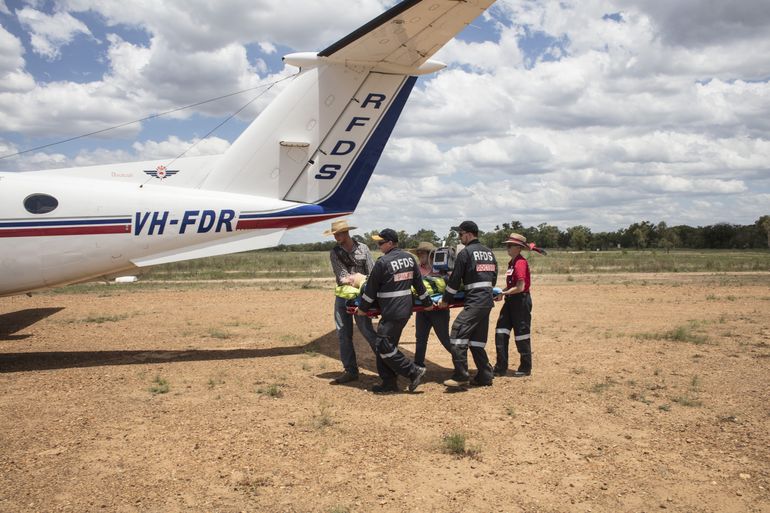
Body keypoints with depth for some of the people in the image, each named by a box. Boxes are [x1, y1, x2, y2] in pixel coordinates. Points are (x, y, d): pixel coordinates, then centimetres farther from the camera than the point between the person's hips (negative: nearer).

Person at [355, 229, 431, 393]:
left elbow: (371, 288, -5)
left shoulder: (382, 262, -13)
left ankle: (414, 371, 1)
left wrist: (363, 308, 7)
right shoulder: (409, 258, 9)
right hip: (406, 309, 9)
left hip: (392, 312, -9)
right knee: (388, 345, 13)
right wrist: (427, 302, 28)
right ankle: (389, 383, 16)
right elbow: (418, 282, 17)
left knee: (384, 347, -3)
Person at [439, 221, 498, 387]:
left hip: (474, 302, -9)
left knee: (458, 333, -9)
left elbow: (455, 279, -6)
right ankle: (484, 377, 14)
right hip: (488, 301, 9)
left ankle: (461, 376, -10)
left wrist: (445, 300, 3)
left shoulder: (465, 253, -7)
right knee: (477, 340, 13)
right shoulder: (489, 252, 16)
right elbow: (494, 277, 21)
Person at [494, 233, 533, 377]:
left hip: (521, 301, -9)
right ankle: (501, 368, 11)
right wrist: (501, 291, 3)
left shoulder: (521, 263, -17)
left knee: (521, 334, 2)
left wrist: (504, 293, -13)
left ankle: (526, 368, 16)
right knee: (501, 332, 6)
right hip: (511, 301, 9)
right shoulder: (512, 262, 12)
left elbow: (520, 287, -22)